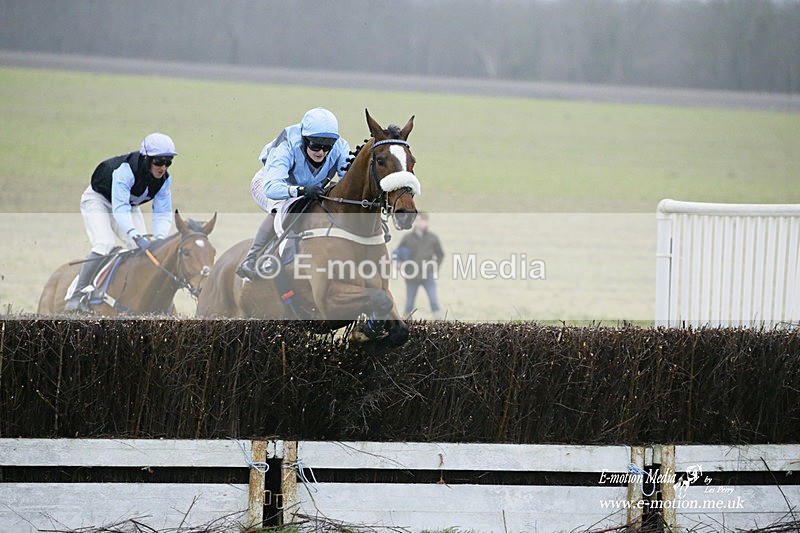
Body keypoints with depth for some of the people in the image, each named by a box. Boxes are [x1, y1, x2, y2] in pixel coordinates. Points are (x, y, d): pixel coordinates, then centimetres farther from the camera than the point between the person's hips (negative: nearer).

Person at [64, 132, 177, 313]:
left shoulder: (164, 179, -18)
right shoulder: (125, 170, -38)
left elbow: (163, 213, -16)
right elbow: (119, 209, -46)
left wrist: (160, 237, -36)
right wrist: (136, 236, -57)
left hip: (129, 204, 6)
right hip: (98, 199, -6)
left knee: (142, 247, -10)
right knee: (105, 244, -25)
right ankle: (77, 297, -22)